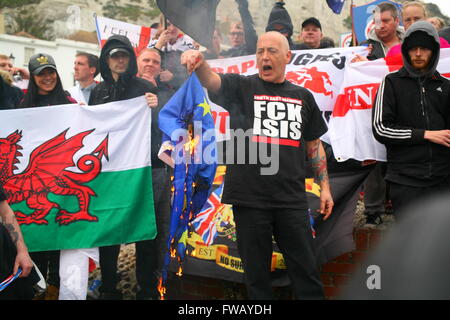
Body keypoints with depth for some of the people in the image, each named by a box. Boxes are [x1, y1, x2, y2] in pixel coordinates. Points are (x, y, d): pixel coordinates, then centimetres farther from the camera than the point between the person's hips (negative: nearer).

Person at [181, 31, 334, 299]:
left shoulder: (303, 97, 12)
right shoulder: (241, 87, 4)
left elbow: (314, 144, 18)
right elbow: (212, 81, -17)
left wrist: (325, 187, 12)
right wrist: (199, 61, -39)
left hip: (292, 199, 2)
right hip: (250, 197, -2)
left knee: (307, 270, 5)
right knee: (257, 272, 7)